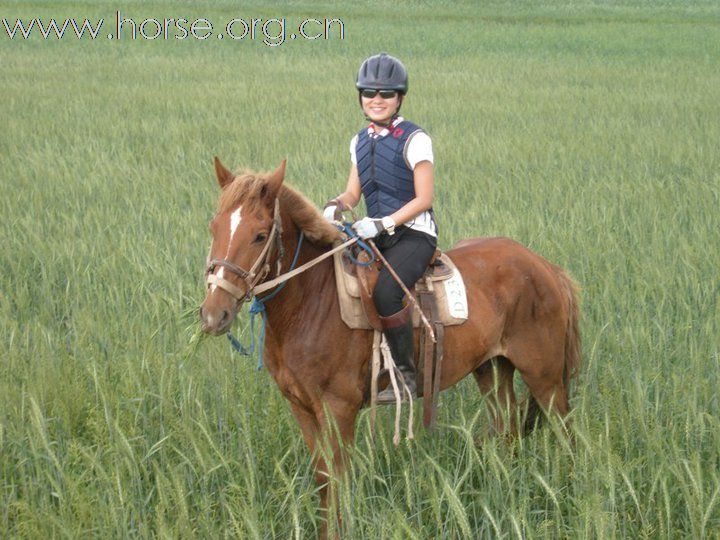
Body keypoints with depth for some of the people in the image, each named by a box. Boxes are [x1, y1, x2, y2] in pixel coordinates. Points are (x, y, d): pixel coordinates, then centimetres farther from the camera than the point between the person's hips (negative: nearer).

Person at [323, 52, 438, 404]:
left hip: (414, 233, -7)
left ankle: (405, 373, -20)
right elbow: (353, 192, 17)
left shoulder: (414, 140, -8)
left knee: (385, 291, -32)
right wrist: (336, 207, -7)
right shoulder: (360, 142, 13)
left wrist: (382, 224, -21)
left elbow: (424, 199, -12)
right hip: (375, 234, 7)